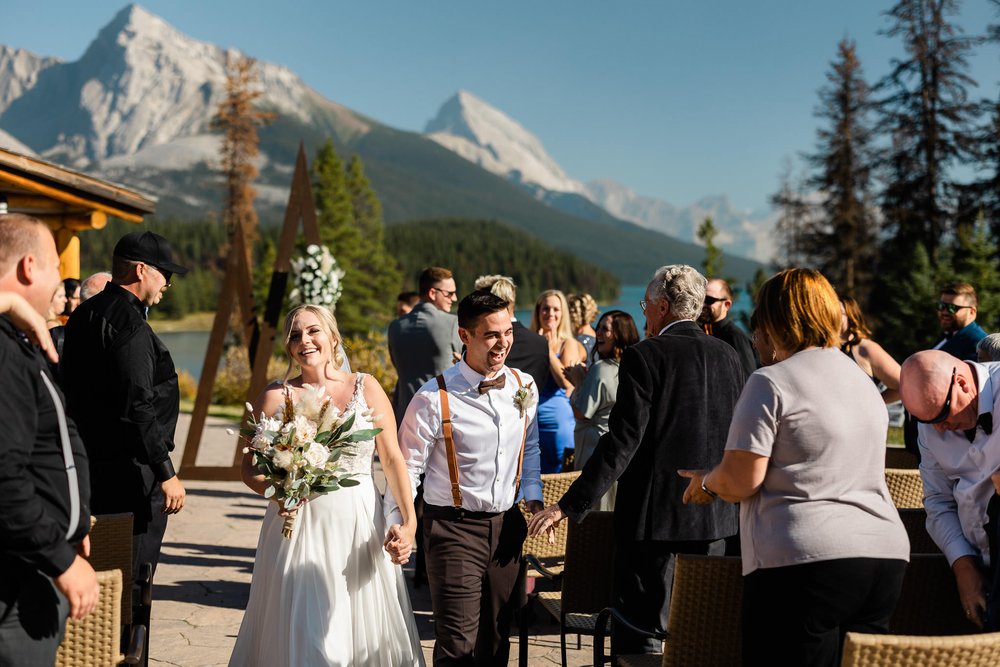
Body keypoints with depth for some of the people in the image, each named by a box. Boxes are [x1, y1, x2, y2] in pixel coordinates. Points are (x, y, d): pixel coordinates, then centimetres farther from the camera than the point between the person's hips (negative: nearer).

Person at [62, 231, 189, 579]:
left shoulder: (83, 314, 13)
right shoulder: (130, 325, -18)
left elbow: (74, 388, 17)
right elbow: (138, 406, -23)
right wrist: (166, 473, -19)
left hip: (92, 463, 10)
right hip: (132, 470, -10)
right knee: (134, 574, -3)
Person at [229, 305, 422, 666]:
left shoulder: (366, 388, 3)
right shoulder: (275, 397, 1)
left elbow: (392, 459, 1)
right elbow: (250, 468, 5)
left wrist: (408, 521, -10)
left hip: (360, 526, 1)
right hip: (300, 525, -1)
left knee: (366, 632, 7)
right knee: (302, 637, -1)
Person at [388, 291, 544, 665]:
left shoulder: (524, 387, 2)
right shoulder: (434, 399, -14)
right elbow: (406, 469, -10)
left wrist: (533, 499, 7)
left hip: (506, 526, 5)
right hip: (453, 527, -5)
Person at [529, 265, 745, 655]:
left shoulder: (644, 357, -12)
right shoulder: (728, 357, 6)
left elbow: (623, 442, -18)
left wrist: (569, 506, -17)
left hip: (655, 516, -6)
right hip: (715, 520, 6)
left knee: (639, 637, 1)